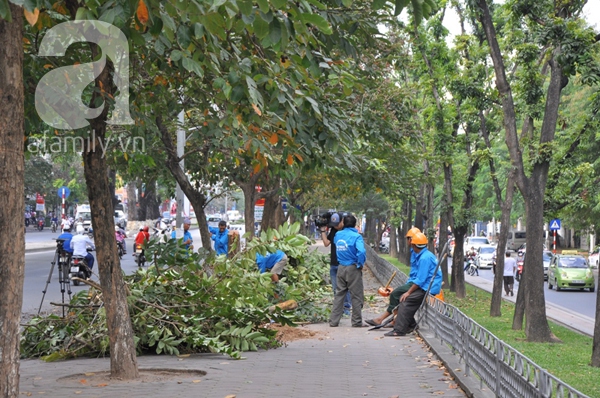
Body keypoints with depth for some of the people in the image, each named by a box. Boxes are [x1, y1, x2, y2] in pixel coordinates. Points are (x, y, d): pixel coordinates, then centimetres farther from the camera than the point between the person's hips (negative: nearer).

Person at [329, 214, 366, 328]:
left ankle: (333, 321, 12)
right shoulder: (356, 236, -13)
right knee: (356, 296, 5)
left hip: (341, 268, 5)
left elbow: (334, 242, 27)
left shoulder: (338, 235, 5)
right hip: (353, 268, -5)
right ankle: (356, 322, 9)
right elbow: (361, 251, -25)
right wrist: (360, 264, -12)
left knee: (339, 295, 13)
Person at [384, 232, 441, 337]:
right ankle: (410, 326, 11)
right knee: (404, 298, 8)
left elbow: (420, 280, -20)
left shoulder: (425, 258, -19)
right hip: (427, 287, 10)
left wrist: (409, 292, -13)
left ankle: (399, 330, -15)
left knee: (406, 301, -15)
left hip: (429, 289, -10)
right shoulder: (425, 255, 13)